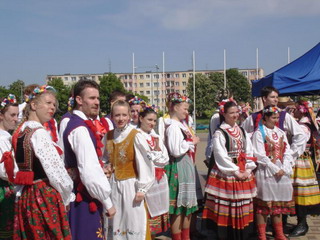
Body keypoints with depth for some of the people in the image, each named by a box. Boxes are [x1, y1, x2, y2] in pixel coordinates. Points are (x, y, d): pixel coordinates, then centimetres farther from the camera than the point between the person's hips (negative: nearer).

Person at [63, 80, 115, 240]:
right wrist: (107, 202, -18)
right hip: (85, 198, -10)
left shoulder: (79, 124, 12)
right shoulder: (81, 129, -19)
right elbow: (89, 171, -24)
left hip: (85, 195, 10)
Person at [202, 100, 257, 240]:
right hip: (226, 175, -6)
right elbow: (221, 156, -14)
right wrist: (236, 172, -13)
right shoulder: (219, 133, -8)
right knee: (227, 206, -4)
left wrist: (248, 170, -3)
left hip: (244, 174, 6)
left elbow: (249, 153, 9)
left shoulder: (242, 132, 12)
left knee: (243, 206, 10)